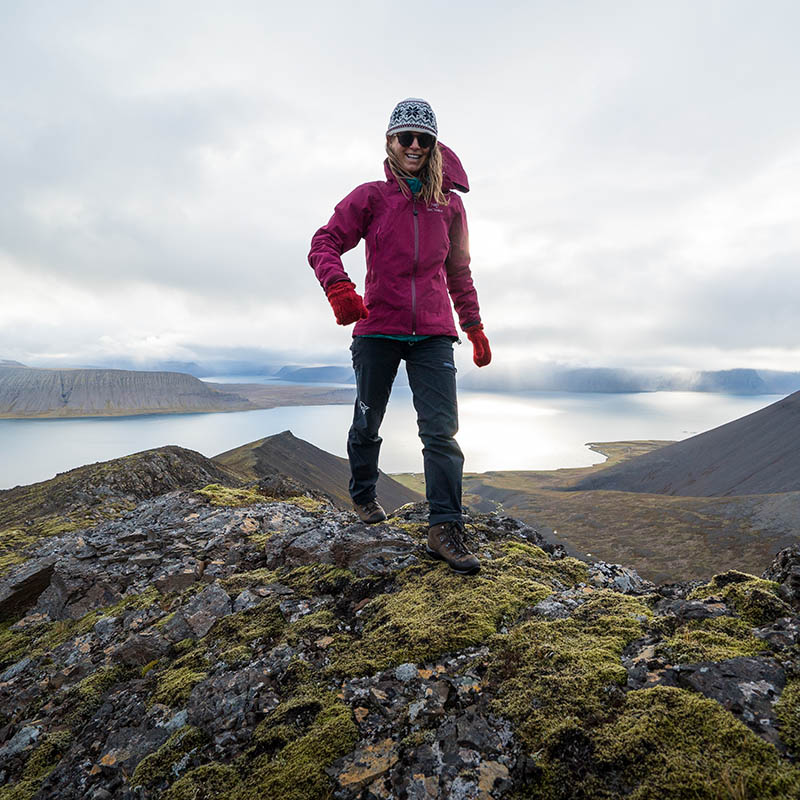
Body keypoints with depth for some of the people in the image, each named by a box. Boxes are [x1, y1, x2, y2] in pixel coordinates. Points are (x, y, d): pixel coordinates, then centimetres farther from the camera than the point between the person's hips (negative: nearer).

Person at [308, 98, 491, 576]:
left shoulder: (449, 204, 13)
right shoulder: (370, 197, 5)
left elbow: (459, 272, 20)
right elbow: (324, 243, -2)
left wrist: (475, 329, 19)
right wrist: (338, 287, -23)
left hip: (433, 333, 2)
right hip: (378, 328, -1)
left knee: (442, 428, -8)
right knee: (368, 422, 11)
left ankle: (446, 528, -4)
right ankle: (363, 494, 35)